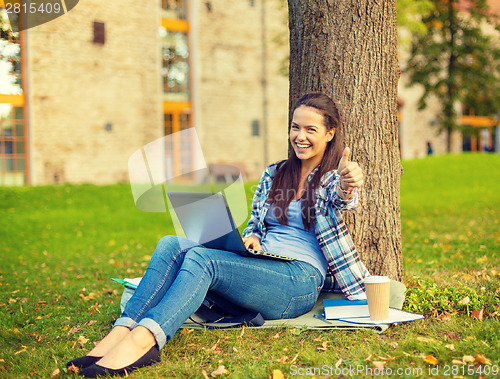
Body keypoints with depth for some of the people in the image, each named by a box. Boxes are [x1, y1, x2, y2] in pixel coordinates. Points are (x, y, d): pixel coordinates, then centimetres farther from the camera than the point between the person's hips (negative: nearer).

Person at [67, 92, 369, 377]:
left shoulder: (333, 178, 4)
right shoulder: (273, 175, 21)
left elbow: (341, 200, -19)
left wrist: (348, 187, -44)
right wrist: (252, 239, -2)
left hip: (301, 279, -6)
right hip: (257, 269, 6)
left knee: (200, 258, -31)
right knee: (172, 245, -20)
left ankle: (142, 340, -49)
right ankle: (122, 331, -35)